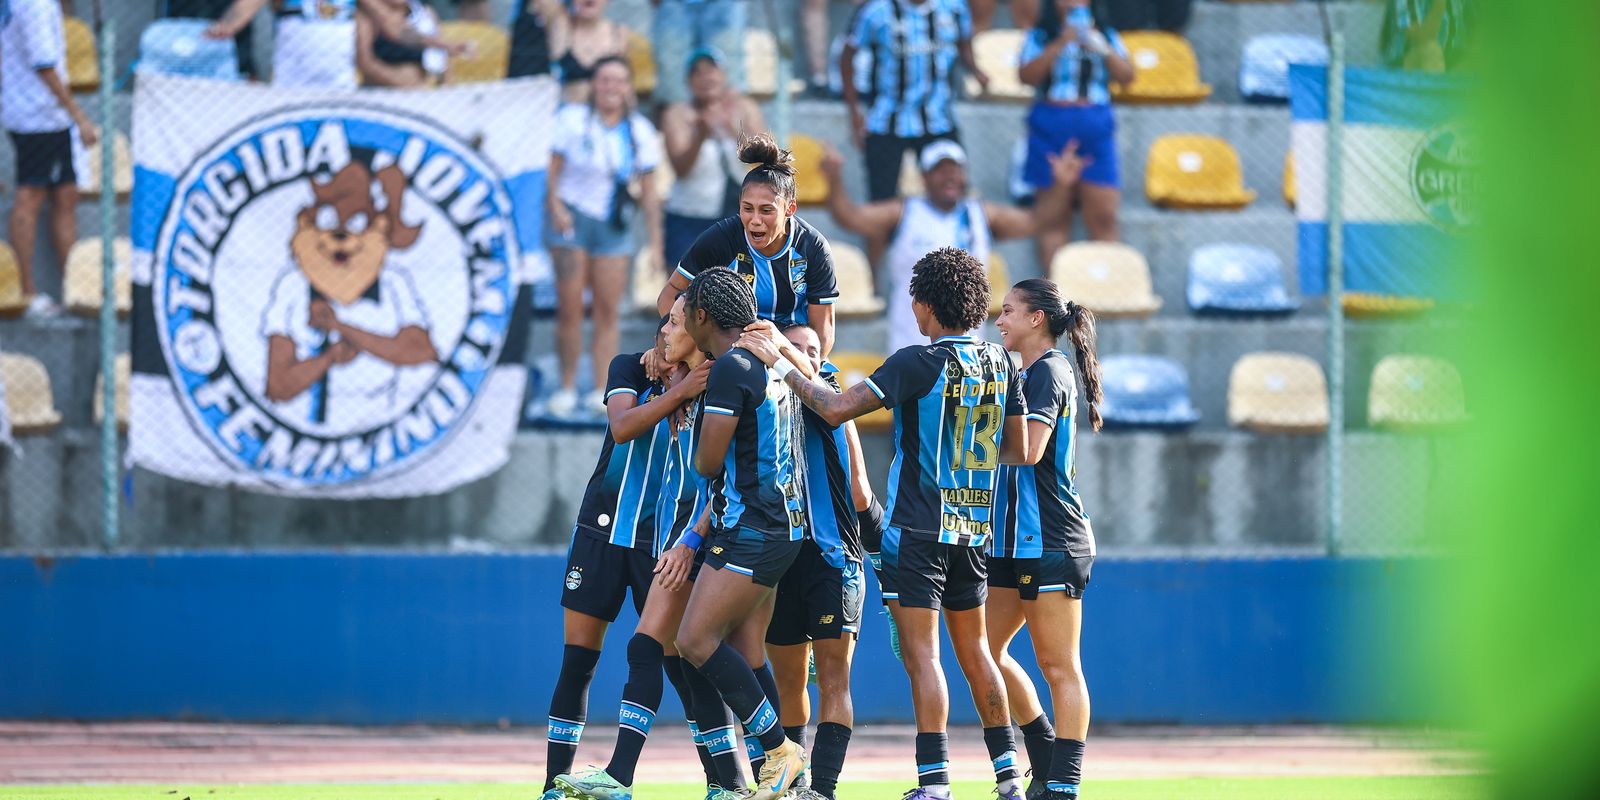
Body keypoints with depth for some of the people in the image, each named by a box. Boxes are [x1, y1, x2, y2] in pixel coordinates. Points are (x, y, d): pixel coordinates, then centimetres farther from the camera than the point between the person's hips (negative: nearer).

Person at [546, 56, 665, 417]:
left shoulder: (640, 131, 2)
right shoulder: (573, 120, -4)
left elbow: (649, 191, 3)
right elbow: (553, 170, -4)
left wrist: (655, 242, 0)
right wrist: (556, 206, -22)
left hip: (613, 225, 2)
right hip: (573, 220, -2)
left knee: (607, 311, 0)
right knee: (570, 309, -5)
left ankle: (603, 390, 3)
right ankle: (567, 388, 4)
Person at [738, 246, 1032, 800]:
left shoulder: (919, 363, -14)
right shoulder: (1000, 363, 5)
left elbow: (837, 409, -19)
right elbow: (1018, 450, 12)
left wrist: (781, 365, -8)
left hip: (918, 526, -6)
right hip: (974, 526, 6)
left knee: (922, 653, -7)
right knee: (973, 649, 16)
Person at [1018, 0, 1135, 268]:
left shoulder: (1107, 38, 15)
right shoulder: (1040, 38, 9)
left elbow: (1126, 76, 4)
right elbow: (1027, 75, -6)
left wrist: (1104, 50, -11)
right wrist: (1061, 43, -12)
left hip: (1096, 133, 2)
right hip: (1051, 132, -1)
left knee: (1103, 219, -6)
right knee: (1053, 220, -3)